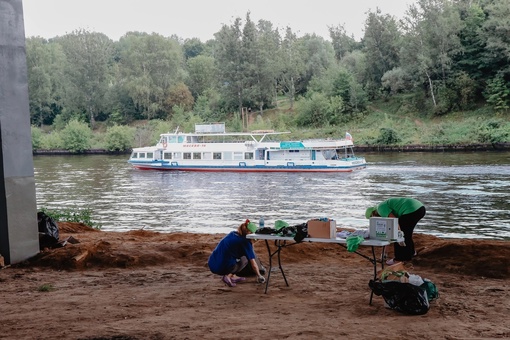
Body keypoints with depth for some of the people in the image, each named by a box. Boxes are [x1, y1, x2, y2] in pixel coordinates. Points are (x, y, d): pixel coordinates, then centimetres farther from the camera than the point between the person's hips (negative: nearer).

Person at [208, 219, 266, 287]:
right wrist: (259, 276, 14)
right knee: (245, 259, 12)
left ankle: (233, 276, 20)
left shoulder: (232, 233, 14)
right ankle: (228, 276, -1)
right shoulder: (245, 242, -5)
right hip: (222, 268, -7)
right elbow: (253, 263, -1)